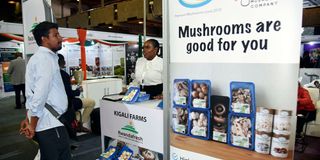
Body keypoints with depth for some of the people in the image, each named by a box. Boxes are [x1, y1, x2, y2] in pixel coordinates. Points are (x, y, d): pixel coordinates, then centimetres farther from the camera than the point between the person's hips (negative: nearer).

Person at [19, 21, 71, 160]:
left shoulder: (38, 57, 17)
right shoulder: (47, 58, -15)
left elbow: (33, 92, 18)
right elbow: (41, 94, -24)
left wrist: (29, 119, 19)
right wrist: (32, 125, -15)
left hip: (44, 123, 10)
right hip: (51, 124, -10)